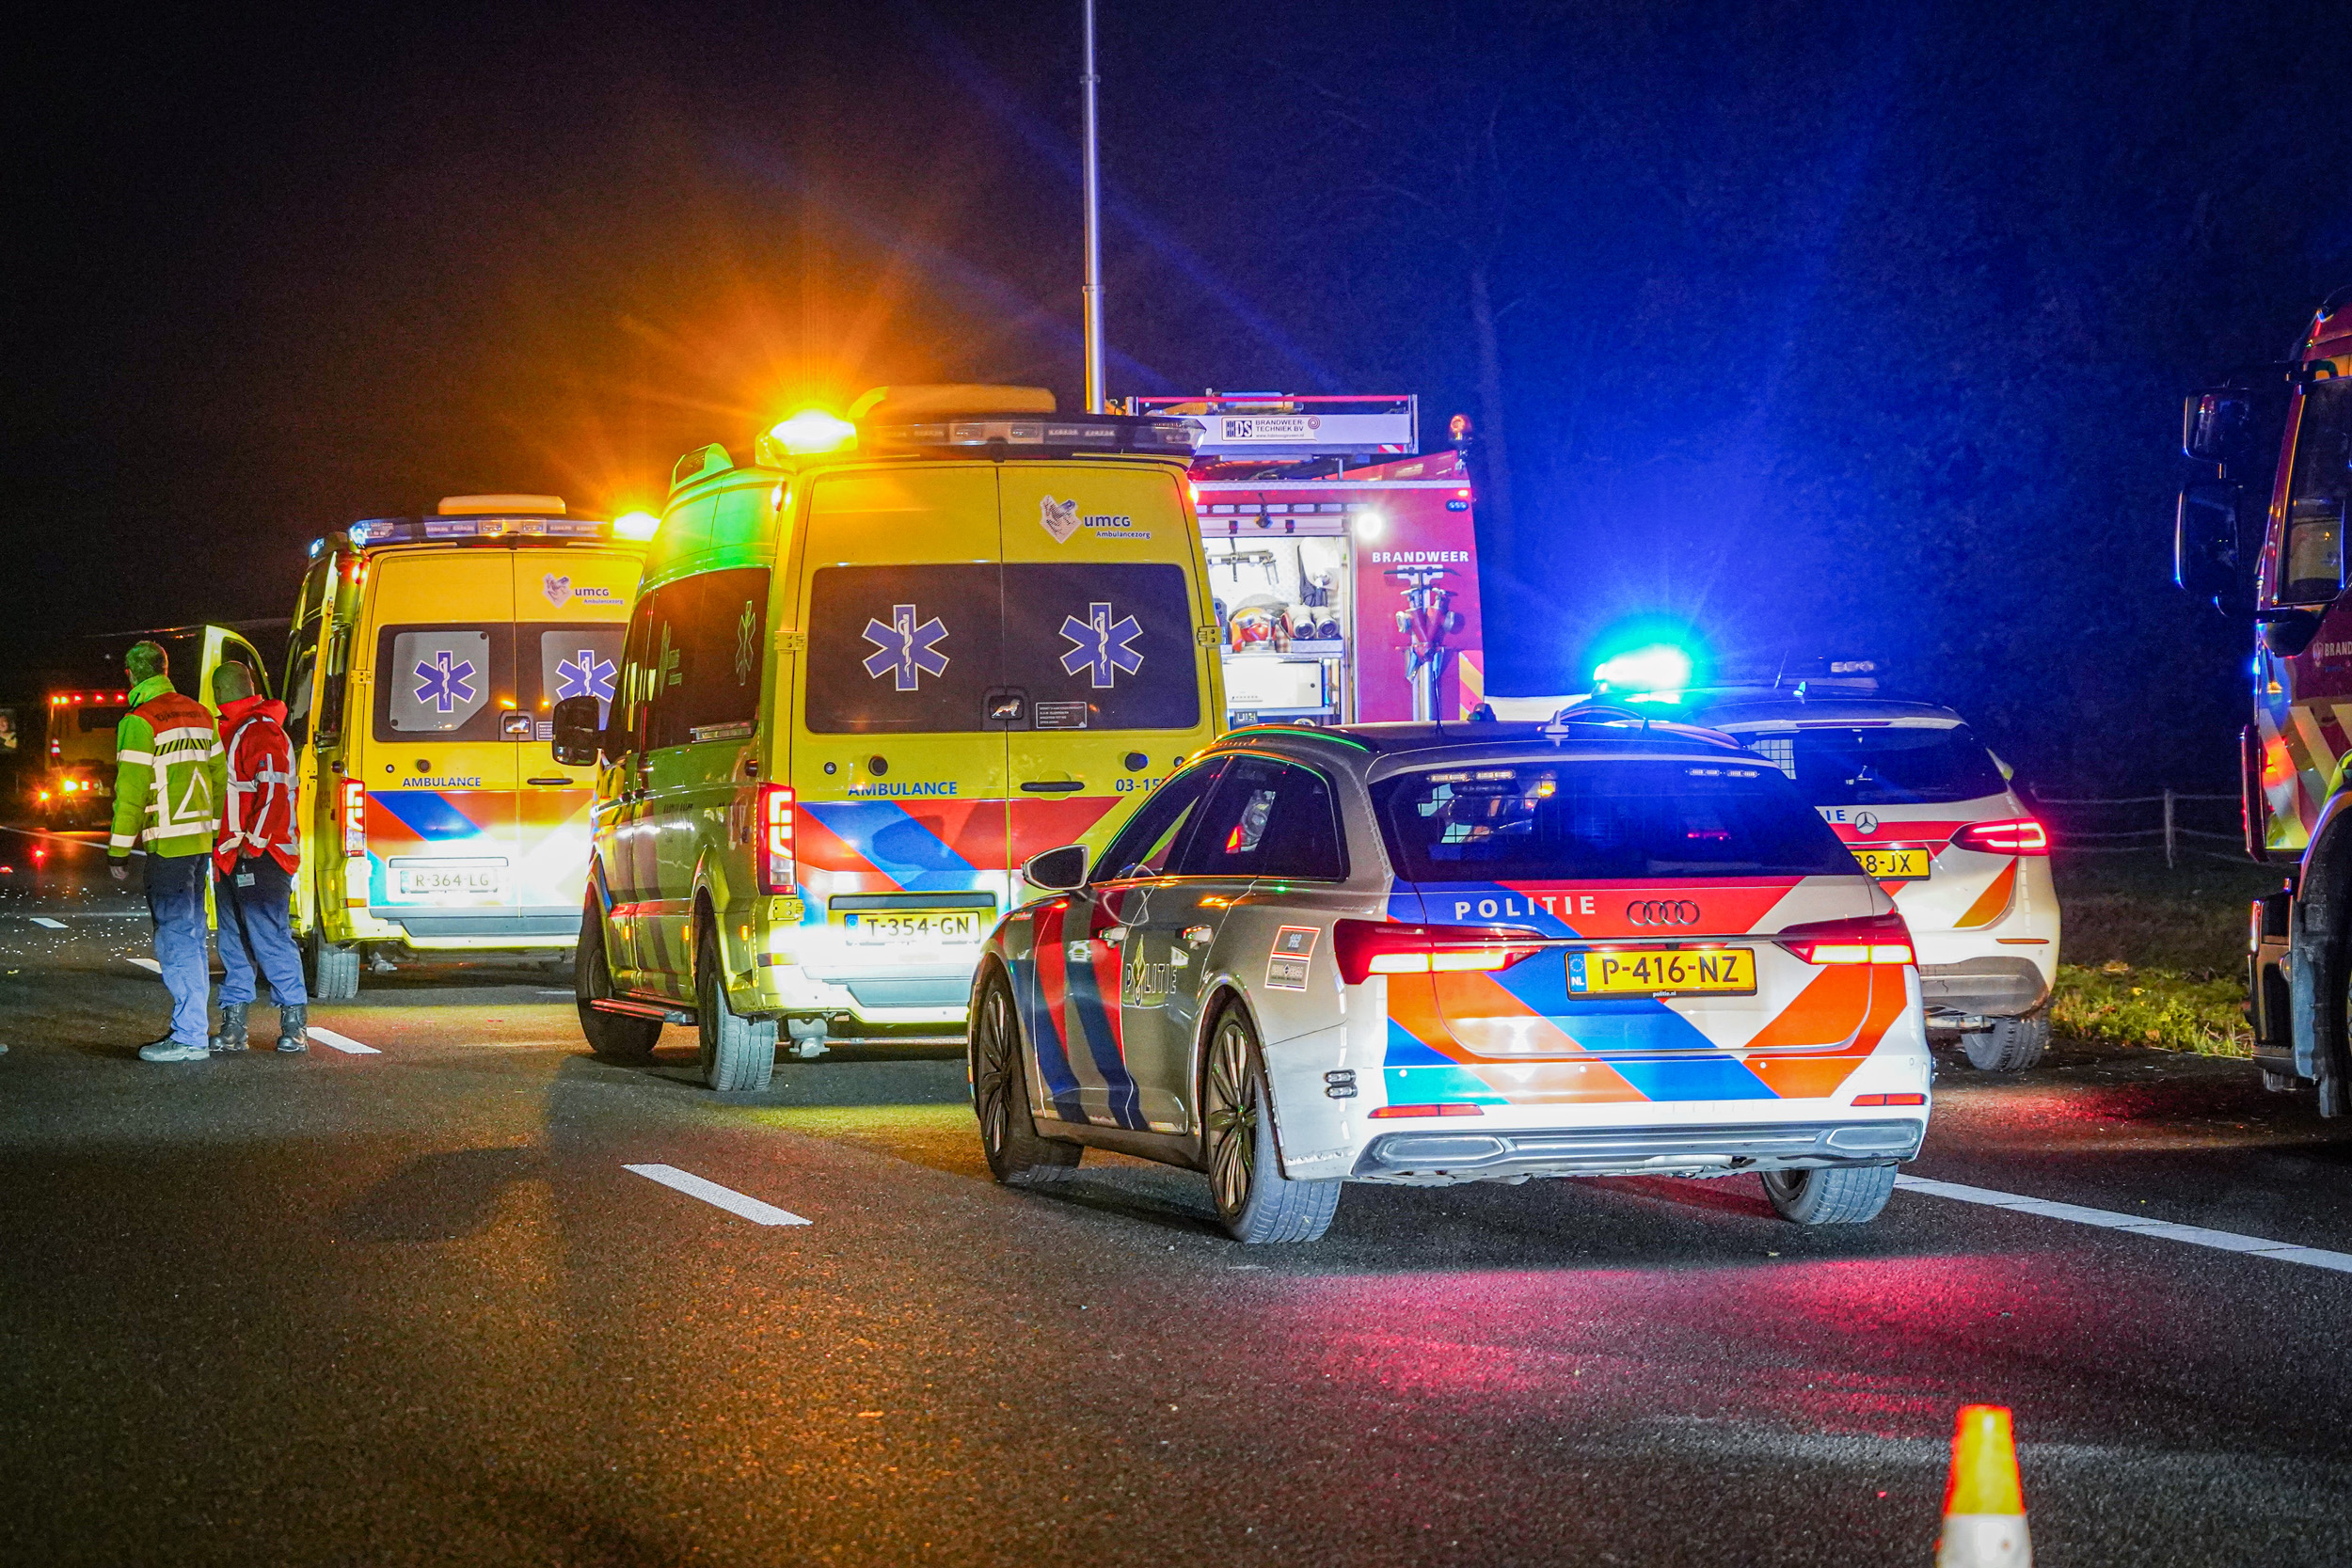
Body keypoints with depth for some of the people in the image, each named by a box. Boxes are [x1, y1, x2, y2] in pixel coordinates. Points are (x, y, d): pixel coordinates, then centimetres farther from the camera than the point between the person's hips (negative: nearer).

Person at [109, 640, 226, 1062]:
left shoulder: (139, 722, -11)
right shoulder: (199, 714, 13)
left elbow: (131, 791, -13)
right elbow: (219, 776, 17)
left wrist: (119, 851, -8)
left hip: (168, 844, -8)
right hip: (201, 839, 8)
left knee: (175, 937, -7)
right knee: (191, 934, 16)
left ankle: (190, 1038, -10)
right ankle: (195, 1024, 20)